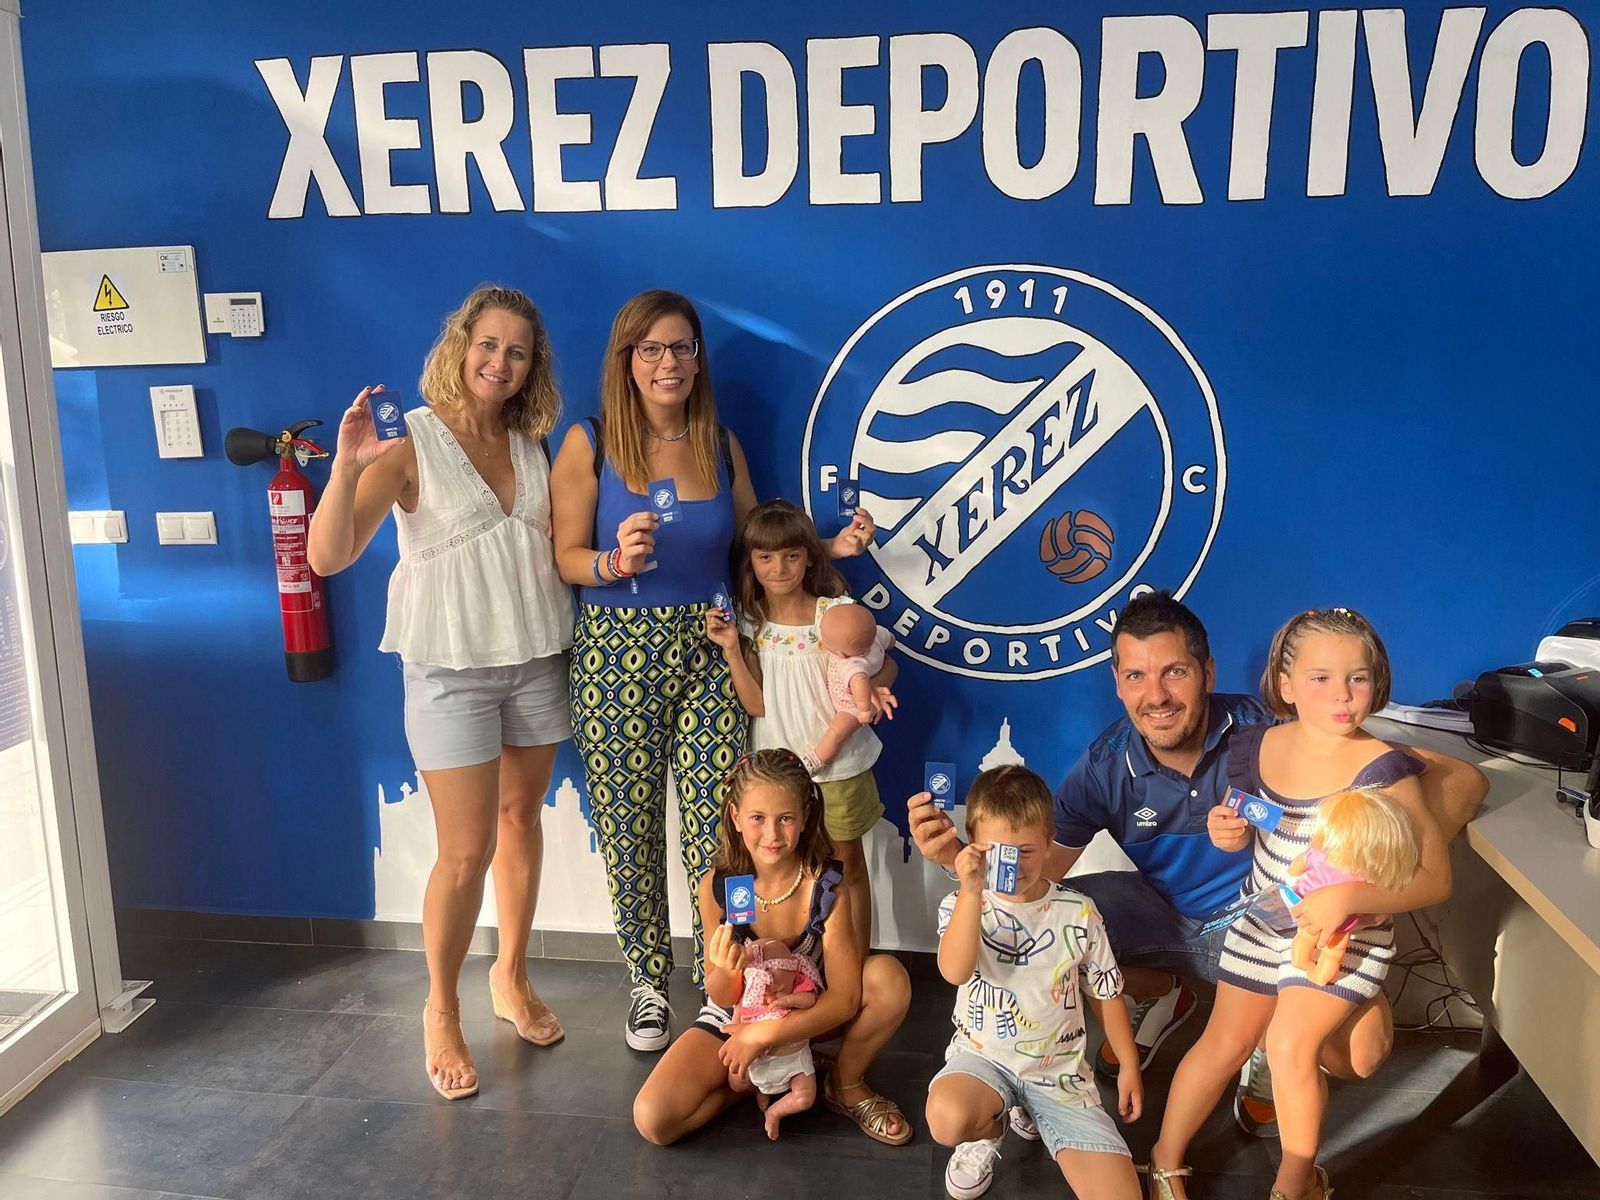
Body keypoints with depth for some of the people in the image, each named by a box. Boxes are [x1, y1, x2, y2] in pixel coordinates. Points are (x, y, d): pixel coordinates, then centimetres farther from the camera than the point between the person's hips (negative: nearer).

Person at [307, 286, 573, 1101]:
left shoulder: (531, 447, 6)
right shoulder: (410, 445, -10)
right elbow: (329, 557, -20)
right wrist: (347, 464, -32)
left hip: (537, 658, 5)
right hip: (451, 668, -5)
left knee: (522, 819, 15)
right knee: (466, 853, -2)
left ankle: (511, 976, 34)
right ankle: (441, 1010, 20)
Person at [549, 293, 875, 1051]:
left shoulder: (721, 444, 6)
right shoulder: (589, 444, -3)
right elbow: (566, 557, -4)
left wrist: (830, 547, -1)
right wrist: (618, 562, -23)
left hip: (707, 650, 2)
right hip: (617, 654, -2)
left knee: (716, 826, 1)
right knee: (630, 830, 7)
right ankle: (649, 984, 27)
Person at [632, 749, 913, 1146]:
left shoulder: (828, 885, -25)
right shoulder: (716, 887, -21)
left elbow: (845, 998, -23)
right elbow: (723, 998, -13)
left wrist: (761, 1034, -28)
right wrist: (726, 972, -37)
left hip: (810, 1014, 0)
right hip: (737, 1016, 0)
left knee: (889, 977, -29)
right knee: (652, 1120, -21)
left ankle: (846, 1084, -2)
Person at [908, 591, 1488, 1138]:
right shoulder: (1104, 769, -17)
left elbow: (1460, 779, -26)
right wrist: (960, 856, -37)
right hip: (1167, 917, 3)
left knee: (1358, 1051, -30)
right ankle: (1157, 996, 15)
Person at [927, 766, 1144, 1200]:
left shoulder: (1078, 912, -2)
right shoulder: (962, 906, -6)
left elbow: (1106, 993, 10)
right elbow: (955, 971, -27)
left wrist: (1130, 1066, 11)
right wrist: (972, 891, -35)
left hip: (1058, 1067, 2)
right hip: (982, 1056, -1)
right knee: (948, 1119, -36)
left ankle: (1024, 1112, 15)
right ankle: (990, 1129, 5)